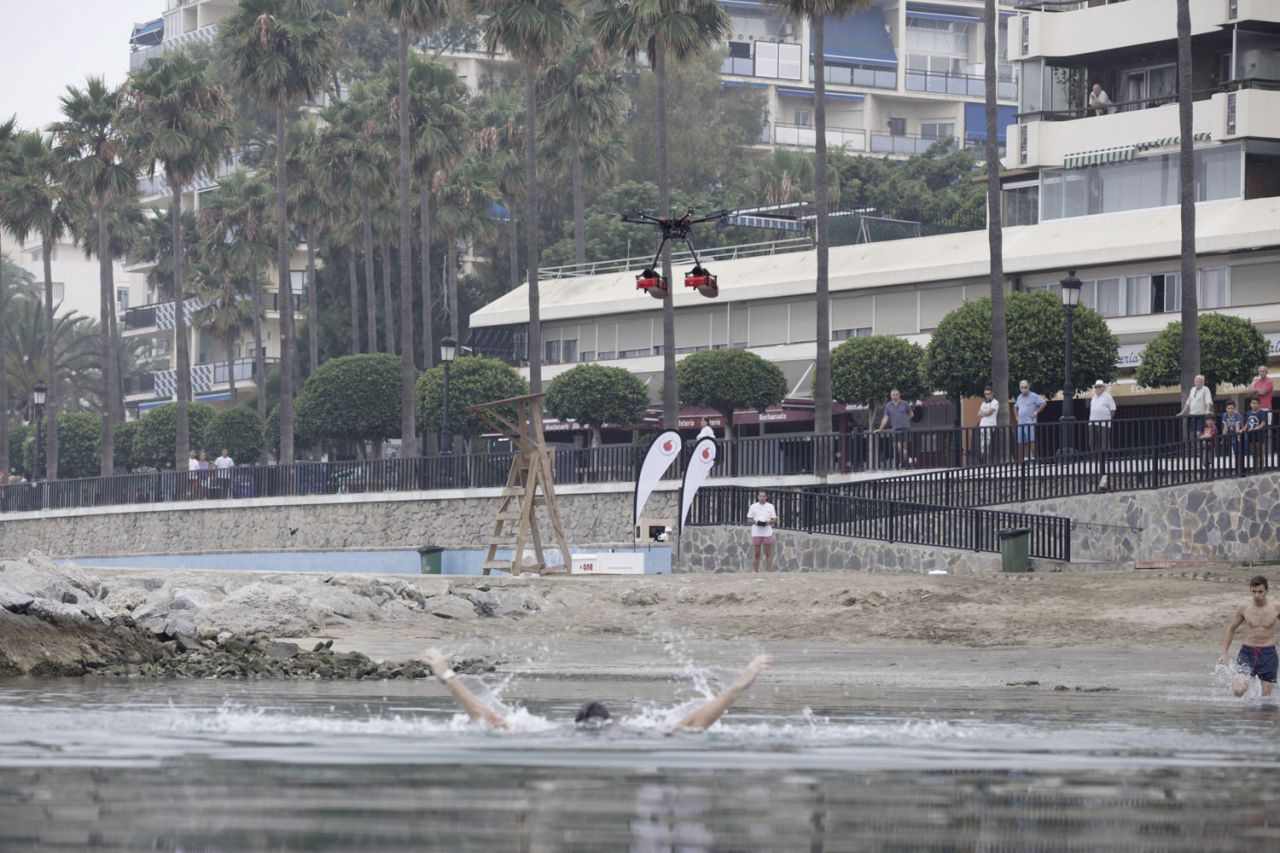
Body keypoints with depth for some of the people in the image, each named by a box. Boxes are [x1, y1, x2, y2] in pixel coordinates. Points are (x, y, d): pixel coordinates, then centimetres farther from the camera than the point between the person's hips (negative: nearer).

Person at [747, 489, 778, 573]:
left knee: (768, 554, -2)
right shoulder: (753, 507, 6)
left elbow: (774, 519, 8)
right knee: (756, 554, 2)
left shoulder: (770, 506, 7)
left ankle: (768, 572, 0)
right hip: (756, 533, 0)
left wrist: (769, 522, -13)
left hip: (767, 533, 0)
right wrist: (755, 522, -14)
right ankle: (755, 572, 7)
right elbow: (748, 520, 7)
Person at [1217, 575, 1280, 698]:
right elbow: (1231, 629, 12)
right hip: (1247, 652, 0)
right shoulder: (1243, 608, -2)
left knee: (1267, 696, 1)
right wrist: (1224, 653, 11)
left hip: (1268, 654, 0)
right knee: (1238, 691, -17)